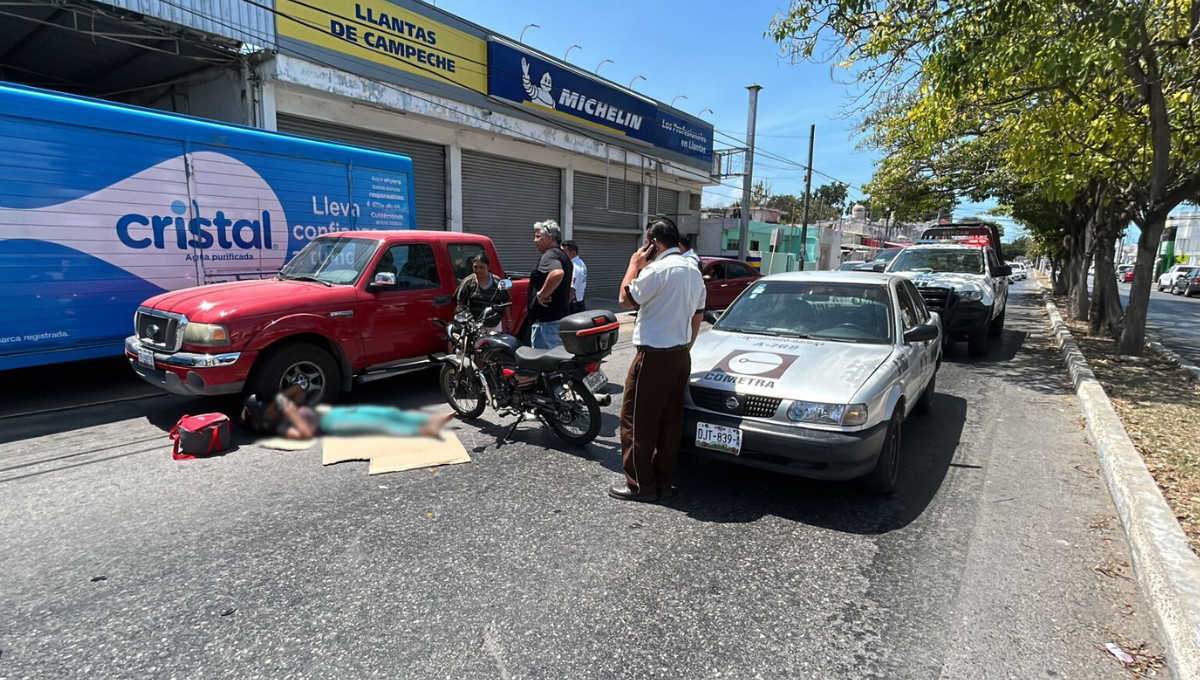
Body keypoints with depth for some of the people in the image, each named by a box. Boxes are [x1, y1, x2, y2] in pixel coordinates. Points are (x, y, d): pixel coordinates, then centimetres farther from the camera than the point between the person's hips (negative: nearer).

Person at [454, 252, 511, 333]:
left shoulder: (497, 282, 1)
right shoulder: (468, 282, -5)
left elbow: (505, 301, 7)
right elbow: (460, 301, -1)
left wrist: (509, 319, 7)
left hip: (495, 325, 3)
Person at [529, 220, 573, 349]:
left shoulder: (549, 255, -12)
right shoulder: (563, 256, 20)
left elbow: (557, 273, -35)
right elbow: (570, 290, 29)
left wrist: (541, 294, -24)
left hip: (547, 320, -11)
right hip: (562, 316, 11)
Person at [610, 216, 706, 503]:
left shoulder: (658, 269, -17)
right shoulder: (694, 271, 13)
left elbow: (626, 299, -10)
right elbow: (698, 315, 17)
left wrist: (634, 265, 0)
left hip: (654, 356, -9)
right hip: (680, 356, 9)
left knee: (637, 420, 1)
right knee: (670, 421, 12)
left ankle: (641, 484, 8)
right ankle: (663, 481, 20)